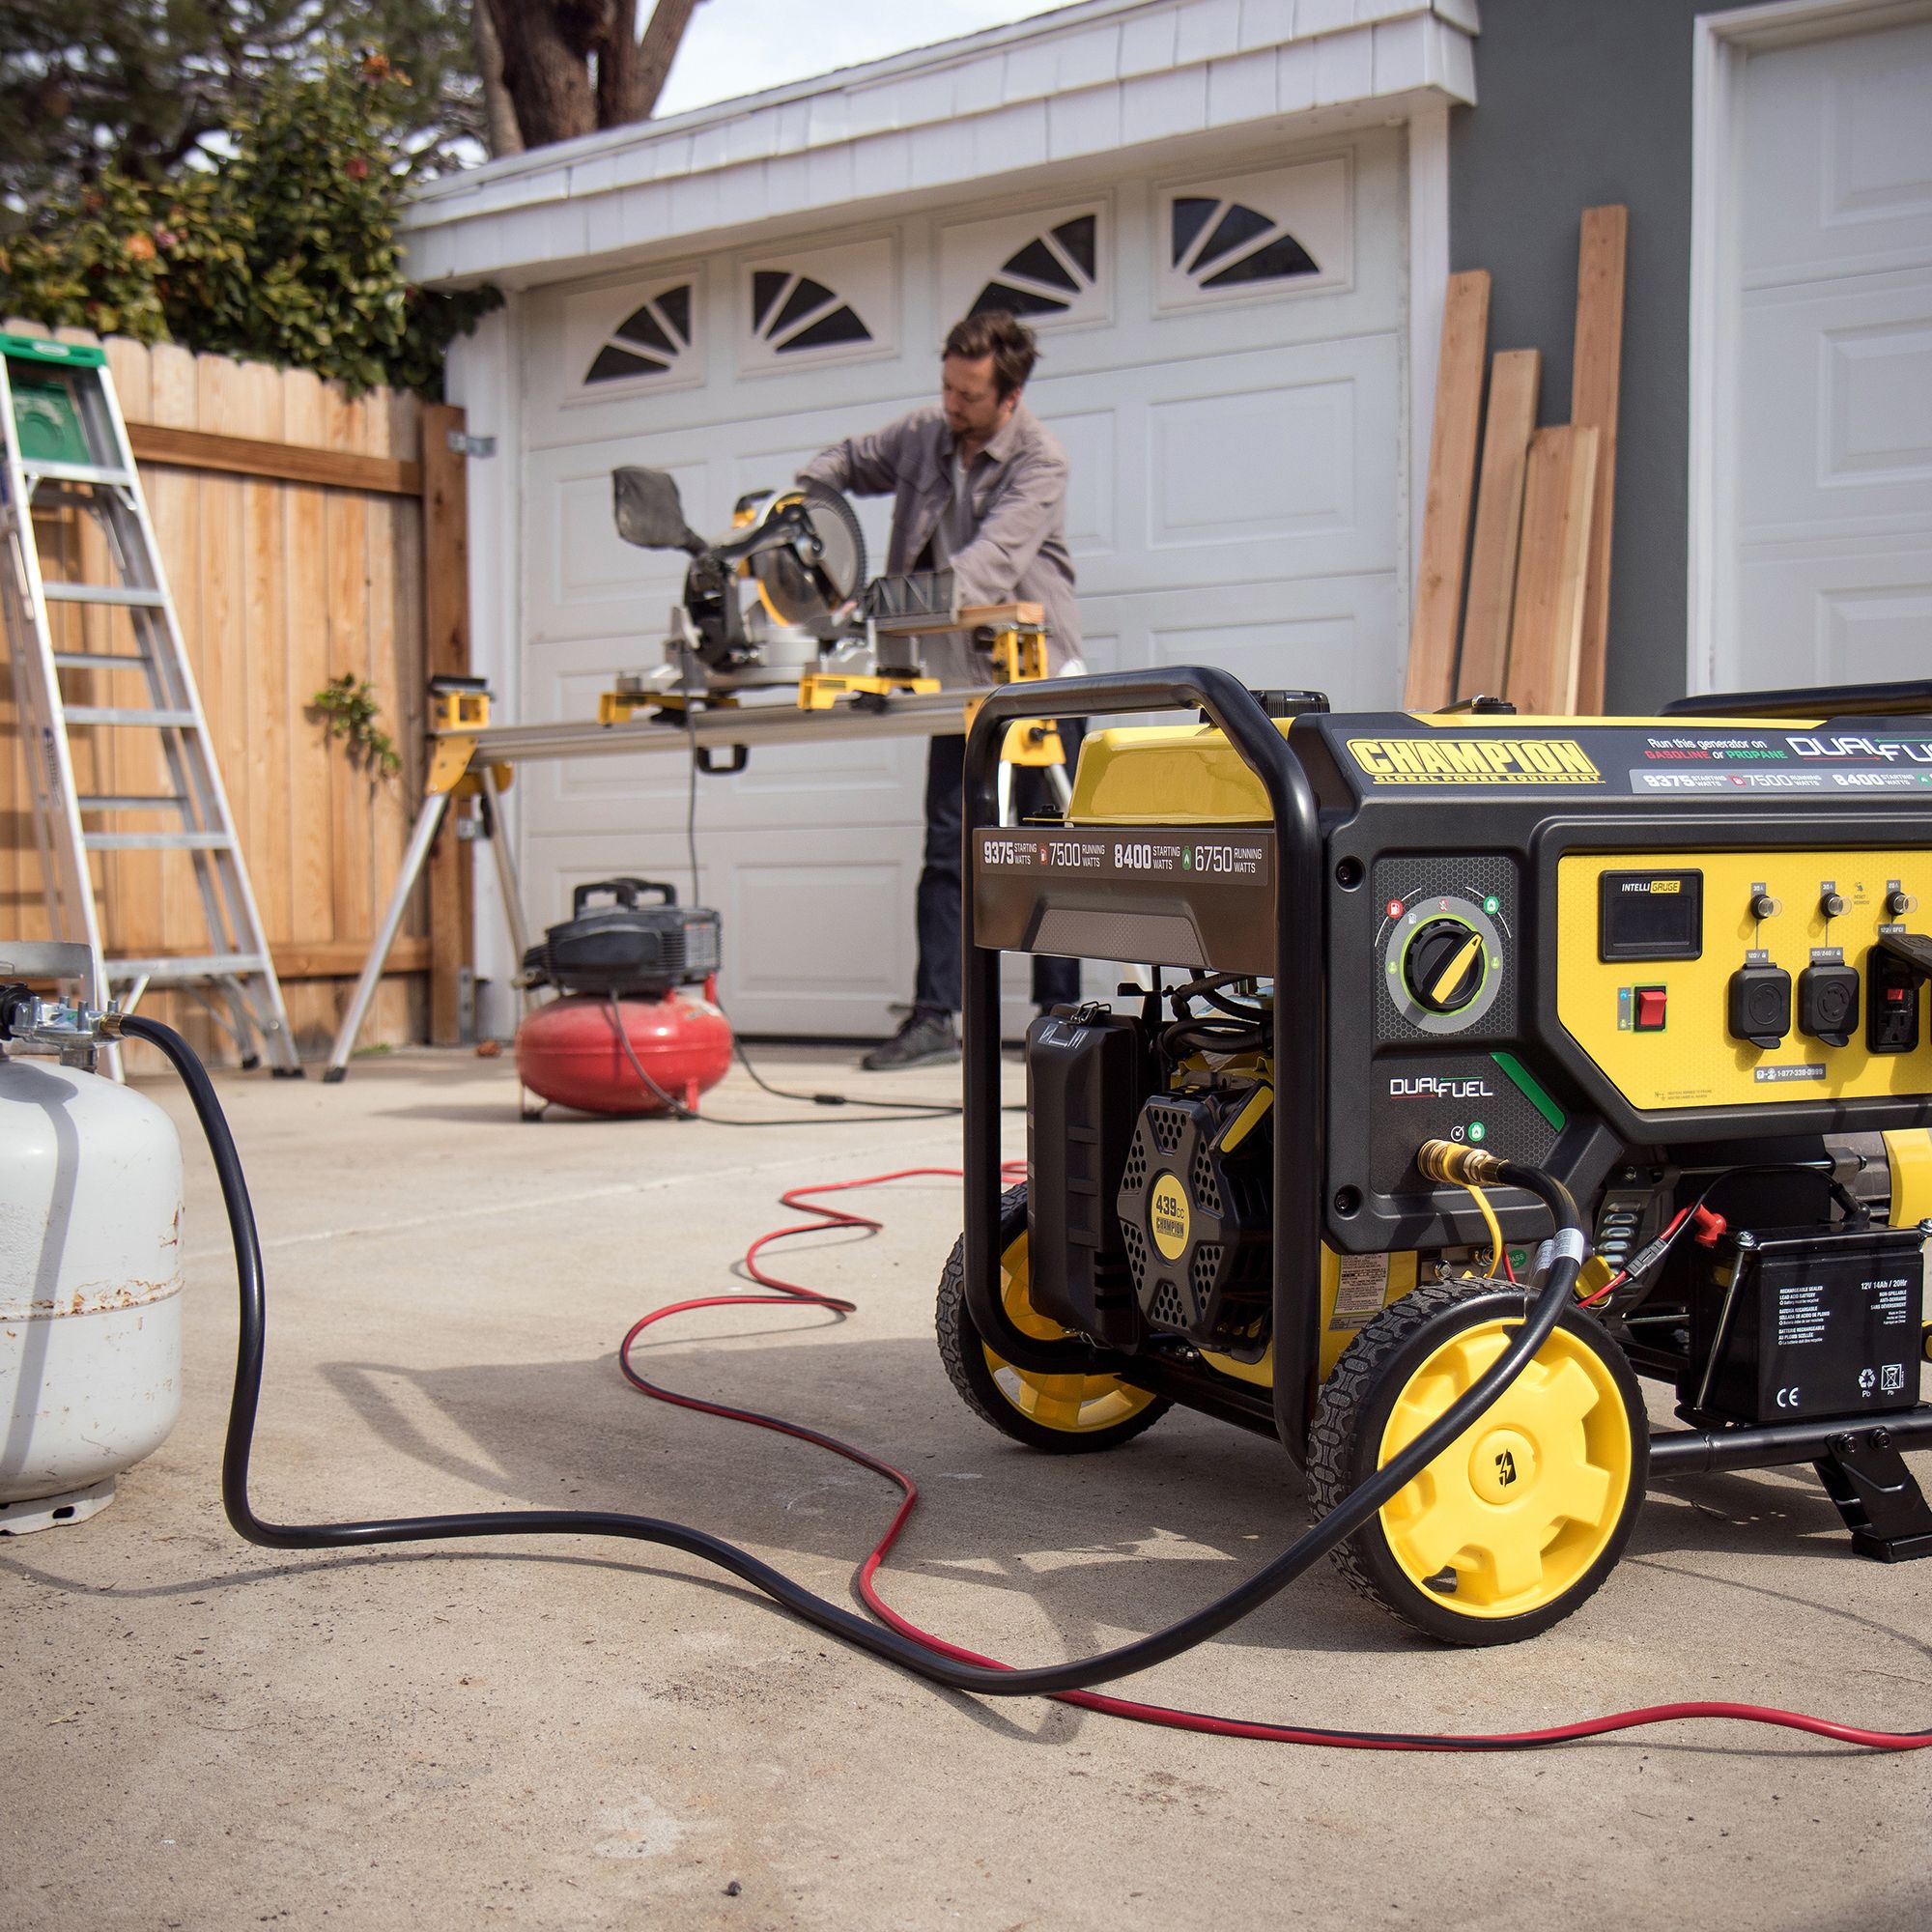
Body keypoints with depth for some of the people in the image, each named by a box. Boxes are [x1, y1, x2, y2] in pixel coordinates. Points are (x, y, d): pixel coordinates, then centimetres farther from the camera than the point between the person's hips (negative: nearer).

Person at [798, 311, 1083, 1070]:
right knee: (946, 849, -1)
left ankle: (1059, 1015, 9)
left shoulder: (1039, 463, -15)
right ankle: (934, 1016, -1)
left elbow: (992, 562, -29)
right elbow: (848, 461, 21)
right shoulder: (922, 435, 3)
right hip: (958, 680, 5)